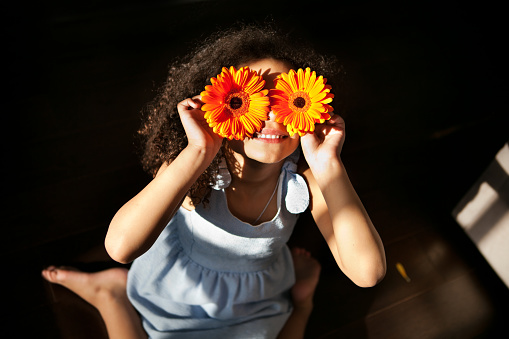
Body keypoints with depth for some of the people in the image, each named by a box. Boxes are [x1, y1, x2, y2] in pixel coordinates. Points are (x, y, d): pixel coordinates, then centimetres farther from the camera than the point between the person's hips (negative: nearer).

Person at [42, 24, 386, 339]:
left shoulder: (304, 176, -27)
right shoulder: (193, 167, -32)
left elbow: (368, 272, -37)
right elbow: (121, 247, -49)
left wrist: (329, 166, -44)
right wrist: (199, 153, -53)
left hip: (255, 310, 2)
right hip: (174, 296, -1)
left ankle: (300, 304, 32)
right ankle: (111, 290, 29)